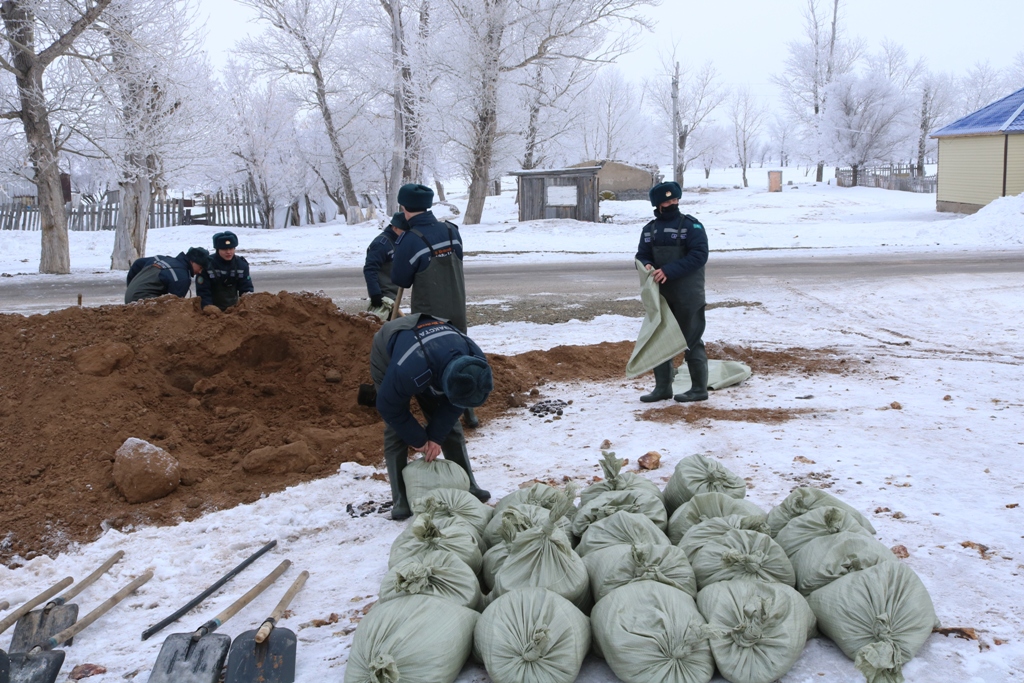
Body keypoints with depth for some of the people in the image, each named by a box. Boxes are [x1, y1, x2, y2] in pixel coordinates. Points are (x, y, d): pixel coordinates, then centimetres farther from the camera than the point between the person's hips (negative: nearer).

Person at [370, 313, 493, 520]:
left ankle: (468, 485, 12)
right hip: (387, 356, -4)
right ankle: (401, 501, -4)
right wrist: (419, 440, -19)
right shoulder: (409, 371, -49)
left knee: (450, 424, 1)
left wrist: (436, 436, -18)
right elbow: (389, 408, -29)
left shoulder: (476, 363, -31)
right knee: (395, 431, -12)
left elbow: (453, 405, -14)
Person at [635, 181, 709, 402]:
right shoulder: (650, 229, 11)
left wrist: (669, 271, -23)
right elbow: (642, 255, 12)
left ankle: (699, 388, 10)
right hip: (660, 294, 6)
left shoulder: (691, 225, -7)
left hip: (687, 295, -6)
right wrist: (646, 266, -13)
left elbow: (699, 255, -16)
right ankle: (662, 387, 20)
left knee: (691, 341, 0)